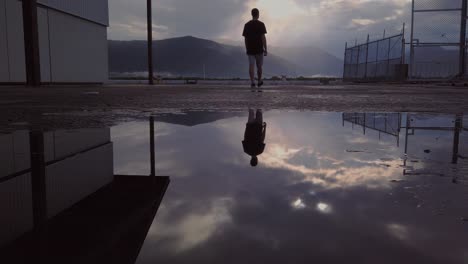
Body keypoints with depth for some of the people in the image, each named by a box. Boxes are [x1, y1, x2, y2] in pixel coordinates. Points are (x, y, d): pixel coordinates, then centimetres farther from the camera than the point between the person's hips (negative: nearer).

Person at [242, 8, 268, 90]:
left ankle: (252, 82, -15)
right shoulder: (261, 24, -5)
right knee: (259, 66, 11)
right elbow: (263, 37, -11)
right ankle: (259, 82, 25)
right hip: (259, 49, -2)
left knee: (251, 66, -3)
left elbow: (245, 38, 7)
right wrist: (266, 49, -8)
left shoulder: (247, 25, 6)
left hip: (250, 49, 2)